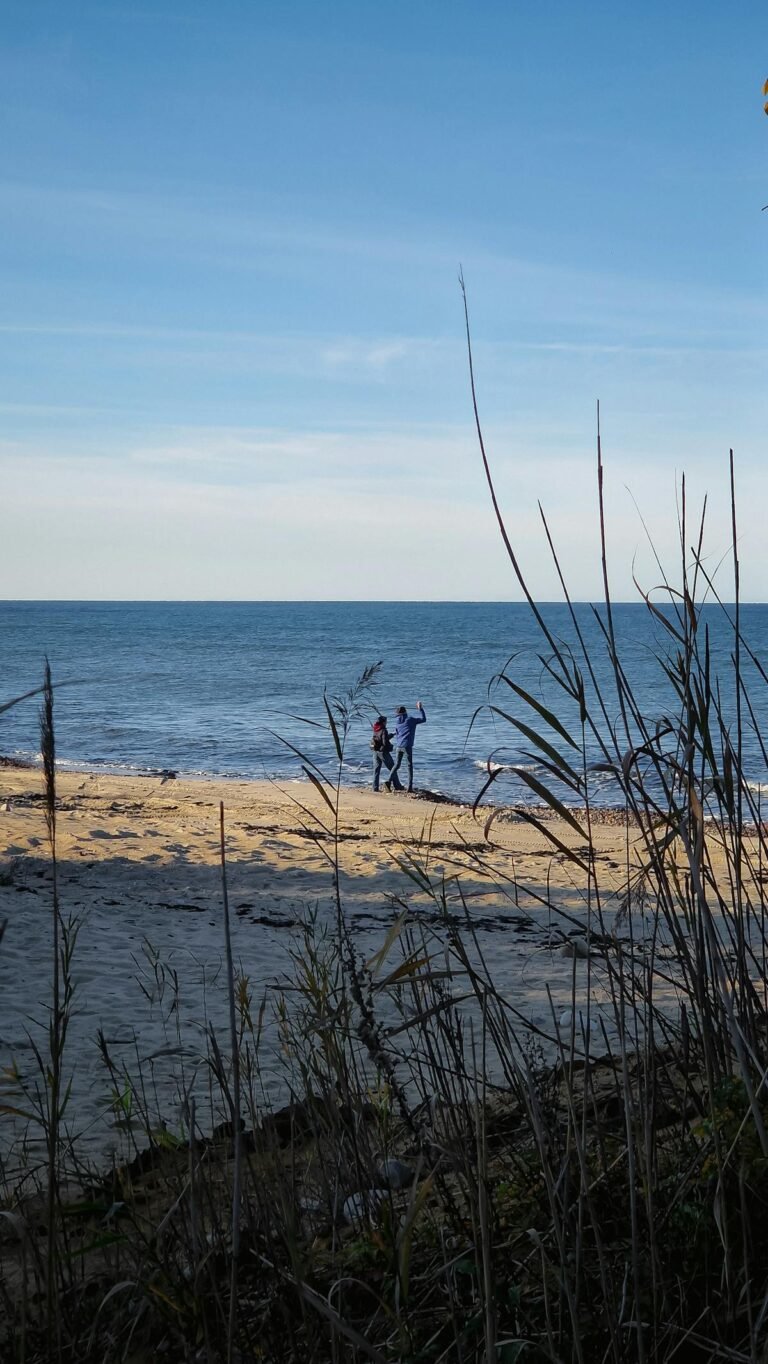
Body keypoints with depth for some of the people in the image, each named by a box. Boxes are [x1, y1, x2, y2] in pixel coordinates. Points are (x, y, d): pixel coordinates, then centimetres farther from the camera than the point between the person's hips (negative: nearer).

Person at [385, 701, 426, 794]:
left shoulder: (397, 722, 12)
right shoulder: (410, 719, -2)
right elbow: (423, 719, 3)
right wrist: (420, 709, 10)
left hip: (398, 746, 4)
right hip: (407, 746, -4)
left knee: (396, 765, 12)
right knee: (409, 766, 2)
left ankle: (389, 781, -7)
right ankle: (410, 787, -1)